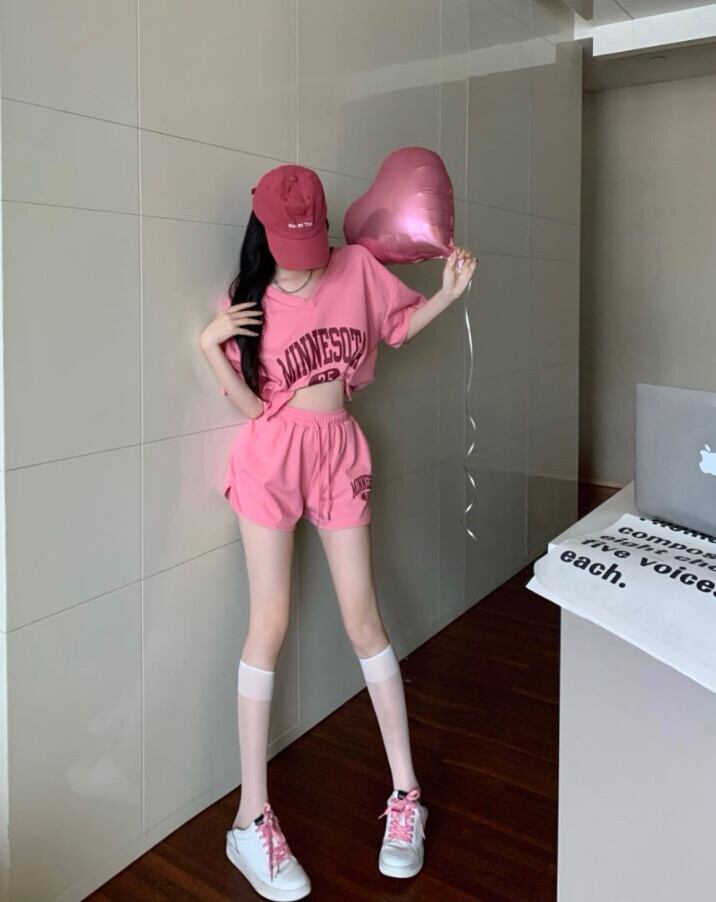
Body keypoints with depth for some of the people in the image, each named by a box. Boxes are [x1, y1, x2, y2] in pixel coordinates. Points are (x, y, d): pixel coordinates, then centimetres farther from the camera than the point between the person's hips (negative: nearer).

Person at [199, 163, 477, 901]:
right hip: (273, 457, -1)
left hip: (340, 453, 2)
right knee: (269, 623, -3)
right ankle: (251, 818, 7)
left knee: (363, 617, 4)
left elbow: (399, 324, 16)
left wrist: (450, 291, 1)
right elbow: (252, 405, -6)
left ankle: (405, 793, 17)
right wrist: (210, 347, -18)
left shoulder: (356, 267, 1)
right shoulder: (247, 301, -2)